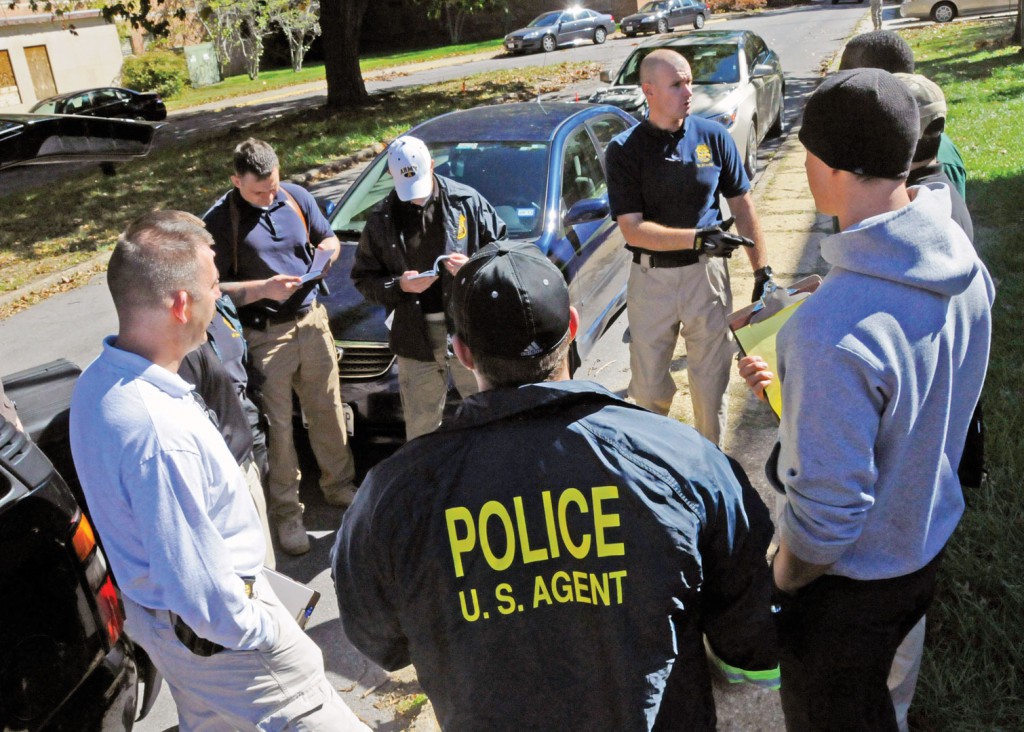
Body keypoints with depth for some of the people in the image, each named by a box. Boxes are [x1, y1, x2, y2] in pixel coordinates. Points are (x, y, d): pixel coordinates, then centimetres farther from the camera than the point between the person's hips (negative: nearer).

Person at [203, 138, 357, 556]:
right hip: (263, 336, -4)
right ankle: (286, 512, 20)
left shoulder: (296, 198, 2)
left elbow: (328, 239, 17)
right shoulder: (220, 221, -11)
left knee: (328, 411, 14)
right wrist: (263, 289, -25)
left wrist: (328, 249, -7)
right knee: (277, 425, 5)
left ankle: (338, 486, 34)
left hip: (311, 321, 5)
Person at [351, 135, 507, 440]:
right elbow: (363, 278, 6)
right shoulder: (381, 220, 2)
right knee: (421, 426, 13)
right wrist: (399, 286, -12)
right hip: (416, 338, 1)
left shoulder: (466, 201, -2)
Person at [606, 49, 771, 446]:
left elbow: (743, 206, 5)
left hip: (706, 272, 1)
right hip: (651, 277, -1)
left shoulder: (713, 136, 0)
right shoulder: (624, 150, -7)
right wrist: (697, 237, -25)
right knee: (647, 384, 10)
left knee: (711, 376, 11)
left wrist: (762, 270, 0)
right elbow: (633, 230, -13)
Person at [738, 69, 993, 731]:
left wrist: (780, 582, -12)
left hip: (852, 575, -7)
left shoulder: (833, 331, -39)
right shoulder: (964, 262, -11)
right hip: (930, 535, 7)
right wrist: (798, 385, 7)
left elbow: (830, 510, -31)